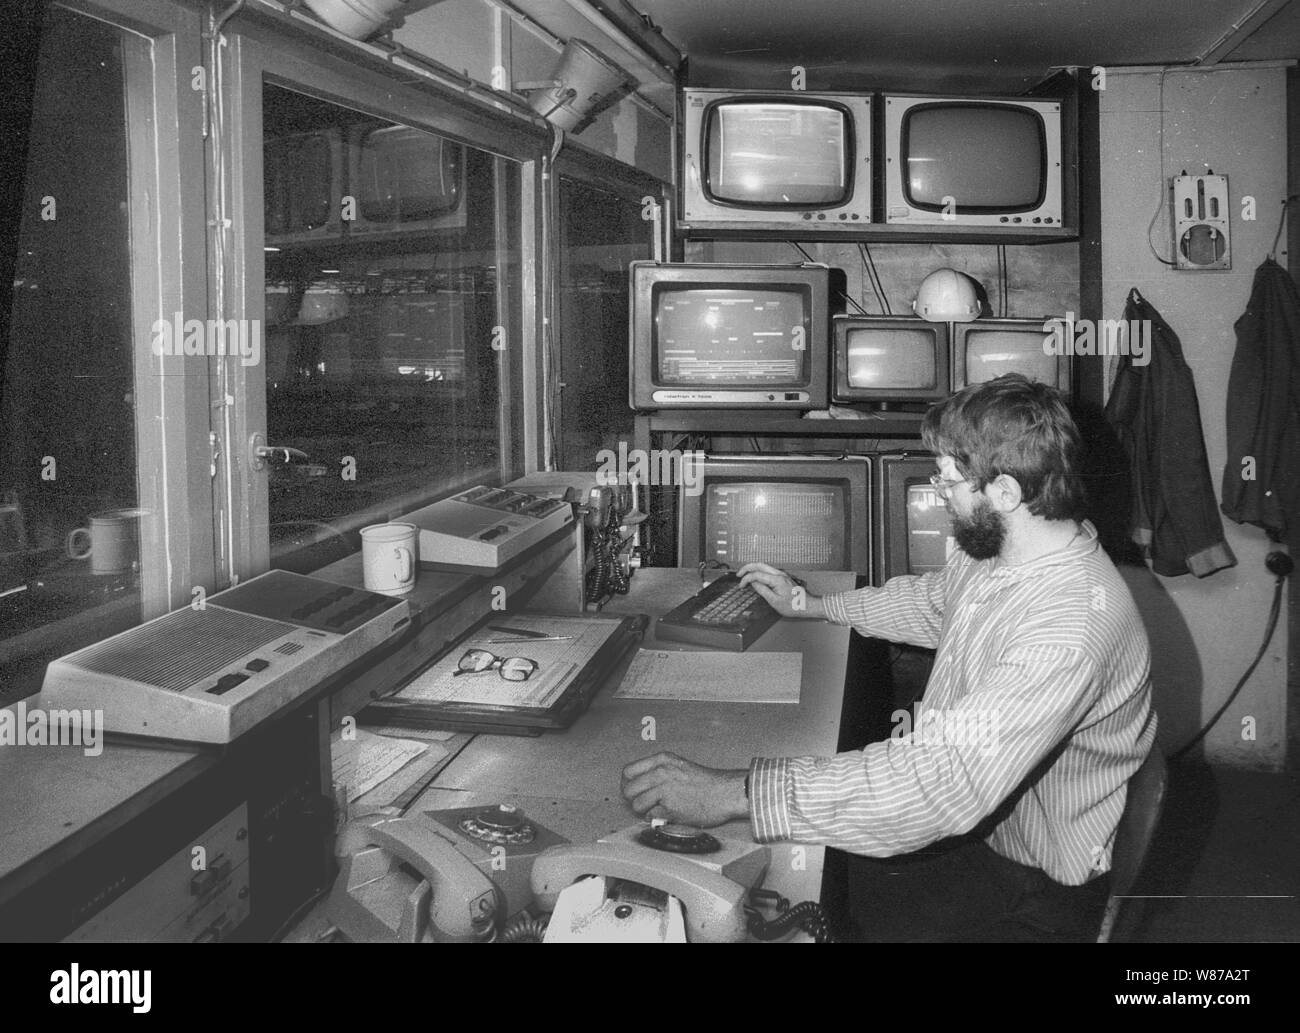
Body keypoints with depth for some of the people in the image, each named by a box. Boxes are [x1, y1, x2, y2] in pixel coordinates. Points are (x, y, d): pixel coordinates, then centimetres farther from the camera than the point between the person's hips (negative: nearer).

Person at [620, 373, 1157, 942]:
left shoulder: (1073, 625, -34)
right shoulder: (996, 545, -2)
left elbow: (950, 779, -42)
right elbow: (931, 599, 22)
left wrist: (736, 793, -44)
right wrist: (808, 604, 23)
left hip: (1028, 889, -8)